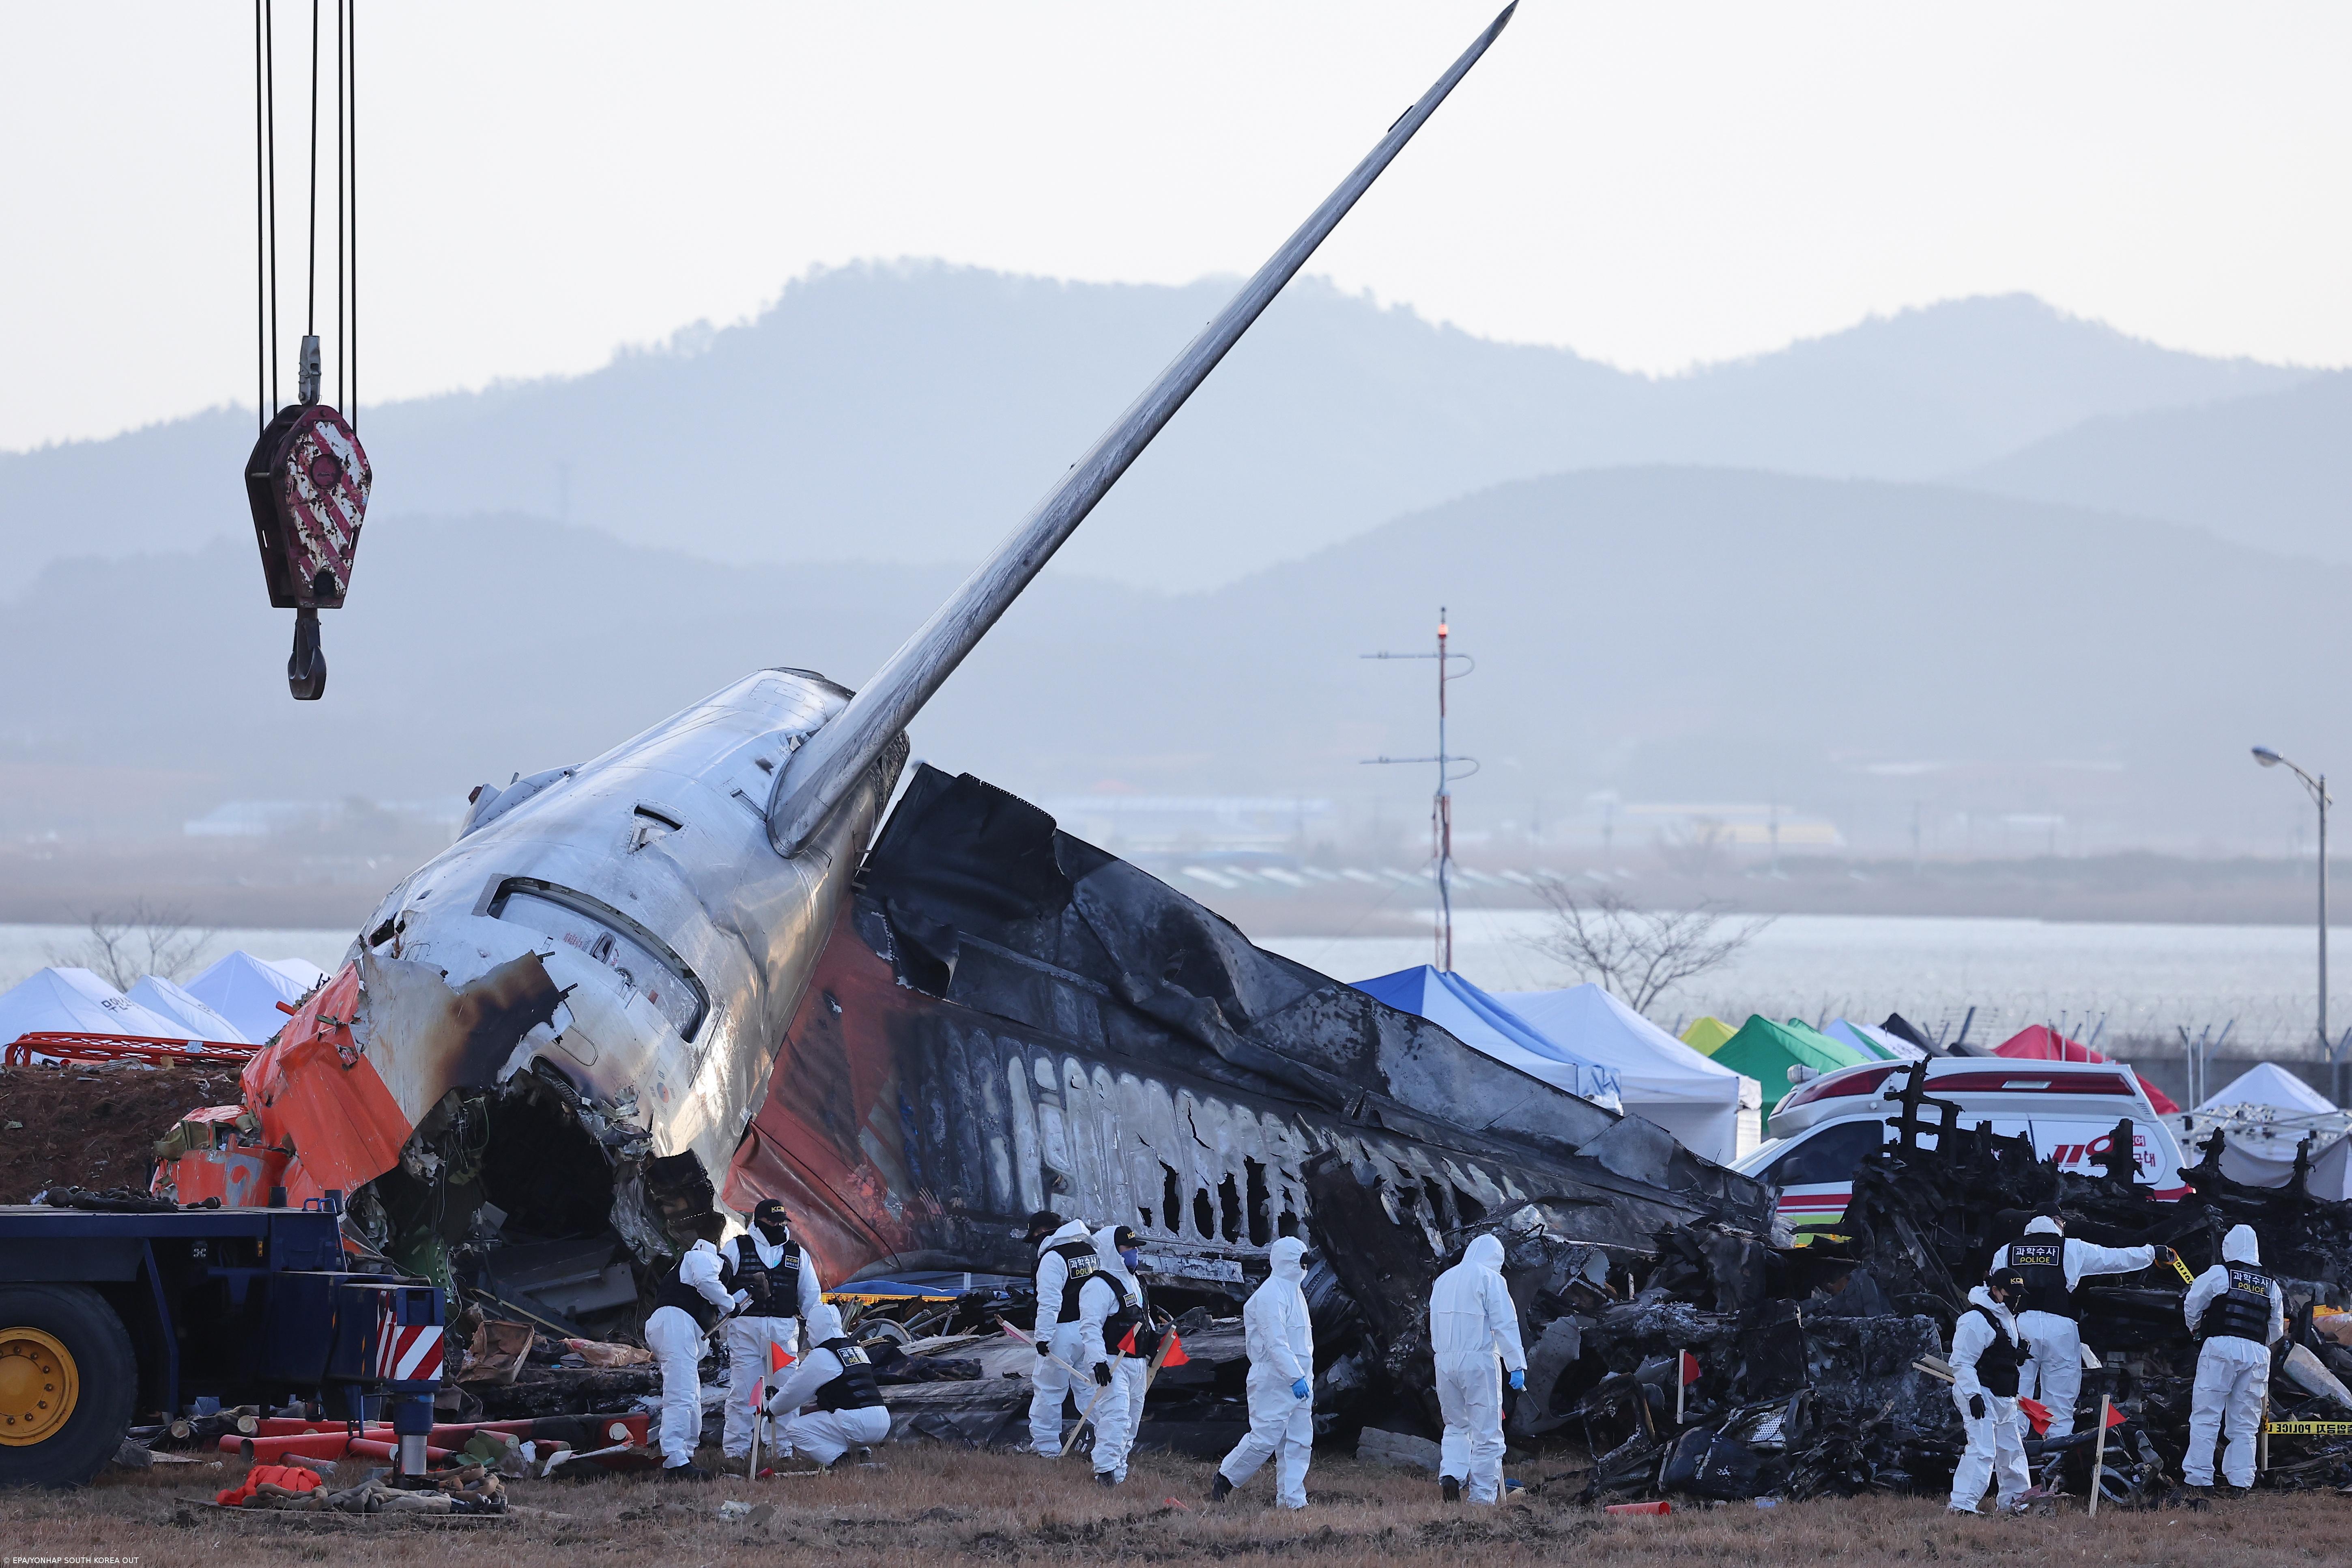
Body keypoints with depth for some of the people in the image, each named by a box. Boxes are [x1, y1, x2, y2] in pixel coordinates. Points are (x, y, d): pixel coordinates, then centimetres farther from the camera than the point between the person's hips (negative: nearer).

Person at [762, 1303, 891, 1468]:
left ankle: (838, 1460, -13)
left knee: (795, 1429, 2)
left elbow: (795, 1391, 5)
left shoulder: (820, 1356, -6)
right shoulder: (854, 1347, 21)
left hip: (857, 1424, -8)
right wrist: (780, 1393, 37)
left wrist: (773, 1409, 25)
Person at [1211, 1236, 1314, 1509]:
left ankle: (1292, 1500, 7)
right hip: (1273, 1381, -9)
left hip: (1298, 1381, 9)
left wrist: (1306, 1378, 19)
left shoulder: (1295, 1292, 17)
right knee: (1265, 1438, -8)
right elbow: (1276, 1343, -22)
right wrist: (1295, 1377, -27)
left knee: (1300, 1442, 5)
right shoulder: (1270, 1296, -14)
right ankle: (1225, 1479, 10)